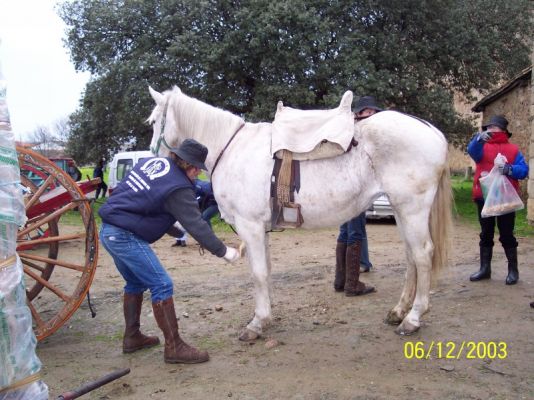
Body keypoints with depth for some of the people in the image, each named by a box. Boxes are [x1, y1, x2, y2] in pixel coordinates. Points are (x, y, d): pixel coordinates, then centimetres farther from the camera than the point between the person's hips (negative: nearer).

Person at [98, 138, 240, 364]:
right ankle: (174, 348, -3)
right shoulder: (178, 189, -16)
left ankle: (132, 338, 32)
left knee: (136, 283, 22)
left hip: (109, 230, 10)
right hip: (125, 236, -10)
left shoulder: (154, 161, 9)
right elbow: (197, 226, -15)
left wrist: (178, 233, 23)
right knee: (161, 286, -6)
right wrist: (223, 252, -4)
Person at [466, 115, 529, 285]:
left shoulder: (513, 149, 5)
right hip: (484, 197, 2)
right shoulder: (482, 147, 8)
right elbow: (472, 150, -17)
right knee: (486, 234, 10)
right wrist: (479, 138, -37)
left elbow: (523, 170, -4)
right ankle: (485, 268, 18)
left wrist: (509, 169, -24)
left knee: (506, 235, 2)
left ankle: (513, 270, 12)